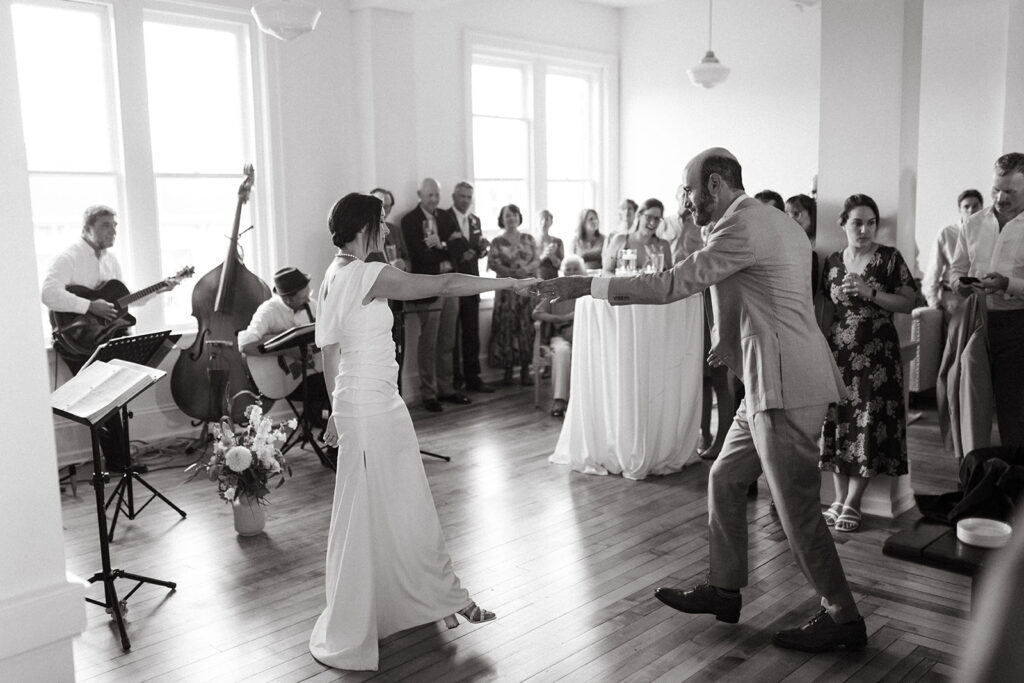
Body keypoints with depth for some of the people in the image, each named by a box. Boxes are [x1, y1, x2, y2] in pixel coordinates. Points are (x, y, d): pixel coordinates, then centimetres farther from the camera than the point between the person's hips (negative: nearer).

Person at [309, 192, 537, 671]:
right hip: (371, 408, -9)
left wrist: (338, 410, 22)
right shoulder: (366, 275, -19)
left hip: (364, 403, 9)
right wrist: (509, 282, -10)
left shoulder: (335, 277, 9)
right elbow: (444, 285, -20)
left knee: (404, 507, 18)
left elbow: (329, 353, 14)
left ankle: (441, 598, 33)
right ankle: (348, 635, 19)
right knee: (370, 513, 3)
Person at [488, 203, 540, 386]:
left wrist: (527, 269, -16)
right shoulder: (497, 242, 5)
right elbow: (493, 263, -6)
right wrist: (514, 273, -18)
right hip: (507, 289, -1)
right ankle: (508, 370, 4)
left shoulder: (528, 239, 11)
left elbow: (537, 260, 5)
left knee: (527, 327, -2)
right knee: (507, 327, -3)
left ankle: (525, 370, 2)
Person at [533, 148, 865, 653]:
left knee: (796, 506, -1)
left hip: (785, 386, -10)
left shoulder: (744, 226, -15)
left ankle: (842, 617, 14)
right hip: (771, 382, 10)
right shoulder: (772, 222, 16)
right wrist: (734, 339, 14)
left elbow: (673, 285, -19)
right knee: (725, 480, 16)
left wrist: (587, 285, -15)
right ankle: (724, 590, 27)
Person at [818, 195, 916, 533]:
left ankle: (852, 504, 5)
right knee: (836, 422, 0)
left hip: (877, 352, -3)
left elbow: (908, 304, -3)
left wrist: (870, 292, -15)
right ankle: (839, 498, 11)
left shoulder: (889, 258, 0)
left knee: (869, 423, -5)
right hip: (838, 350, 3)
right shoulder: (833, 261, 10)